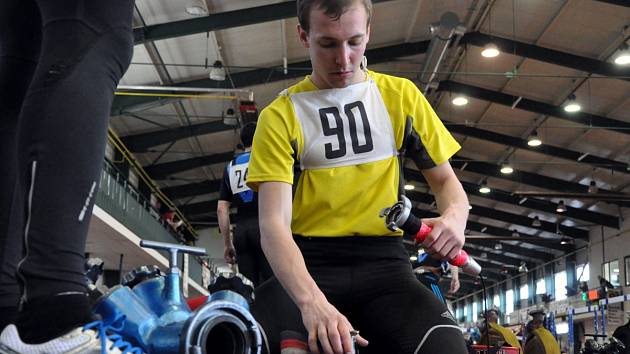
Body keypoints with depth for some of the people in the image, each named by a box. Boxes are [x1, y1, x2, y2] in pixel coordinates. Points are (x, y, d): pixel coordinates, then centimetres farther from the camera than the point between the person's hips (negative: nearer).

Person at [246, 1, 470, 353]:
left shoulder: (400, 96, 9)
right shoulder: (280, 116, 0)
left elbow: (446, 181, 14)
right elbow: (274, 224, -11)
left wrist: (454, 218, -12)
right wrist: (312, 301, -30)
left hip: (383, 263, 1)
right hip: (308, 265, -1)